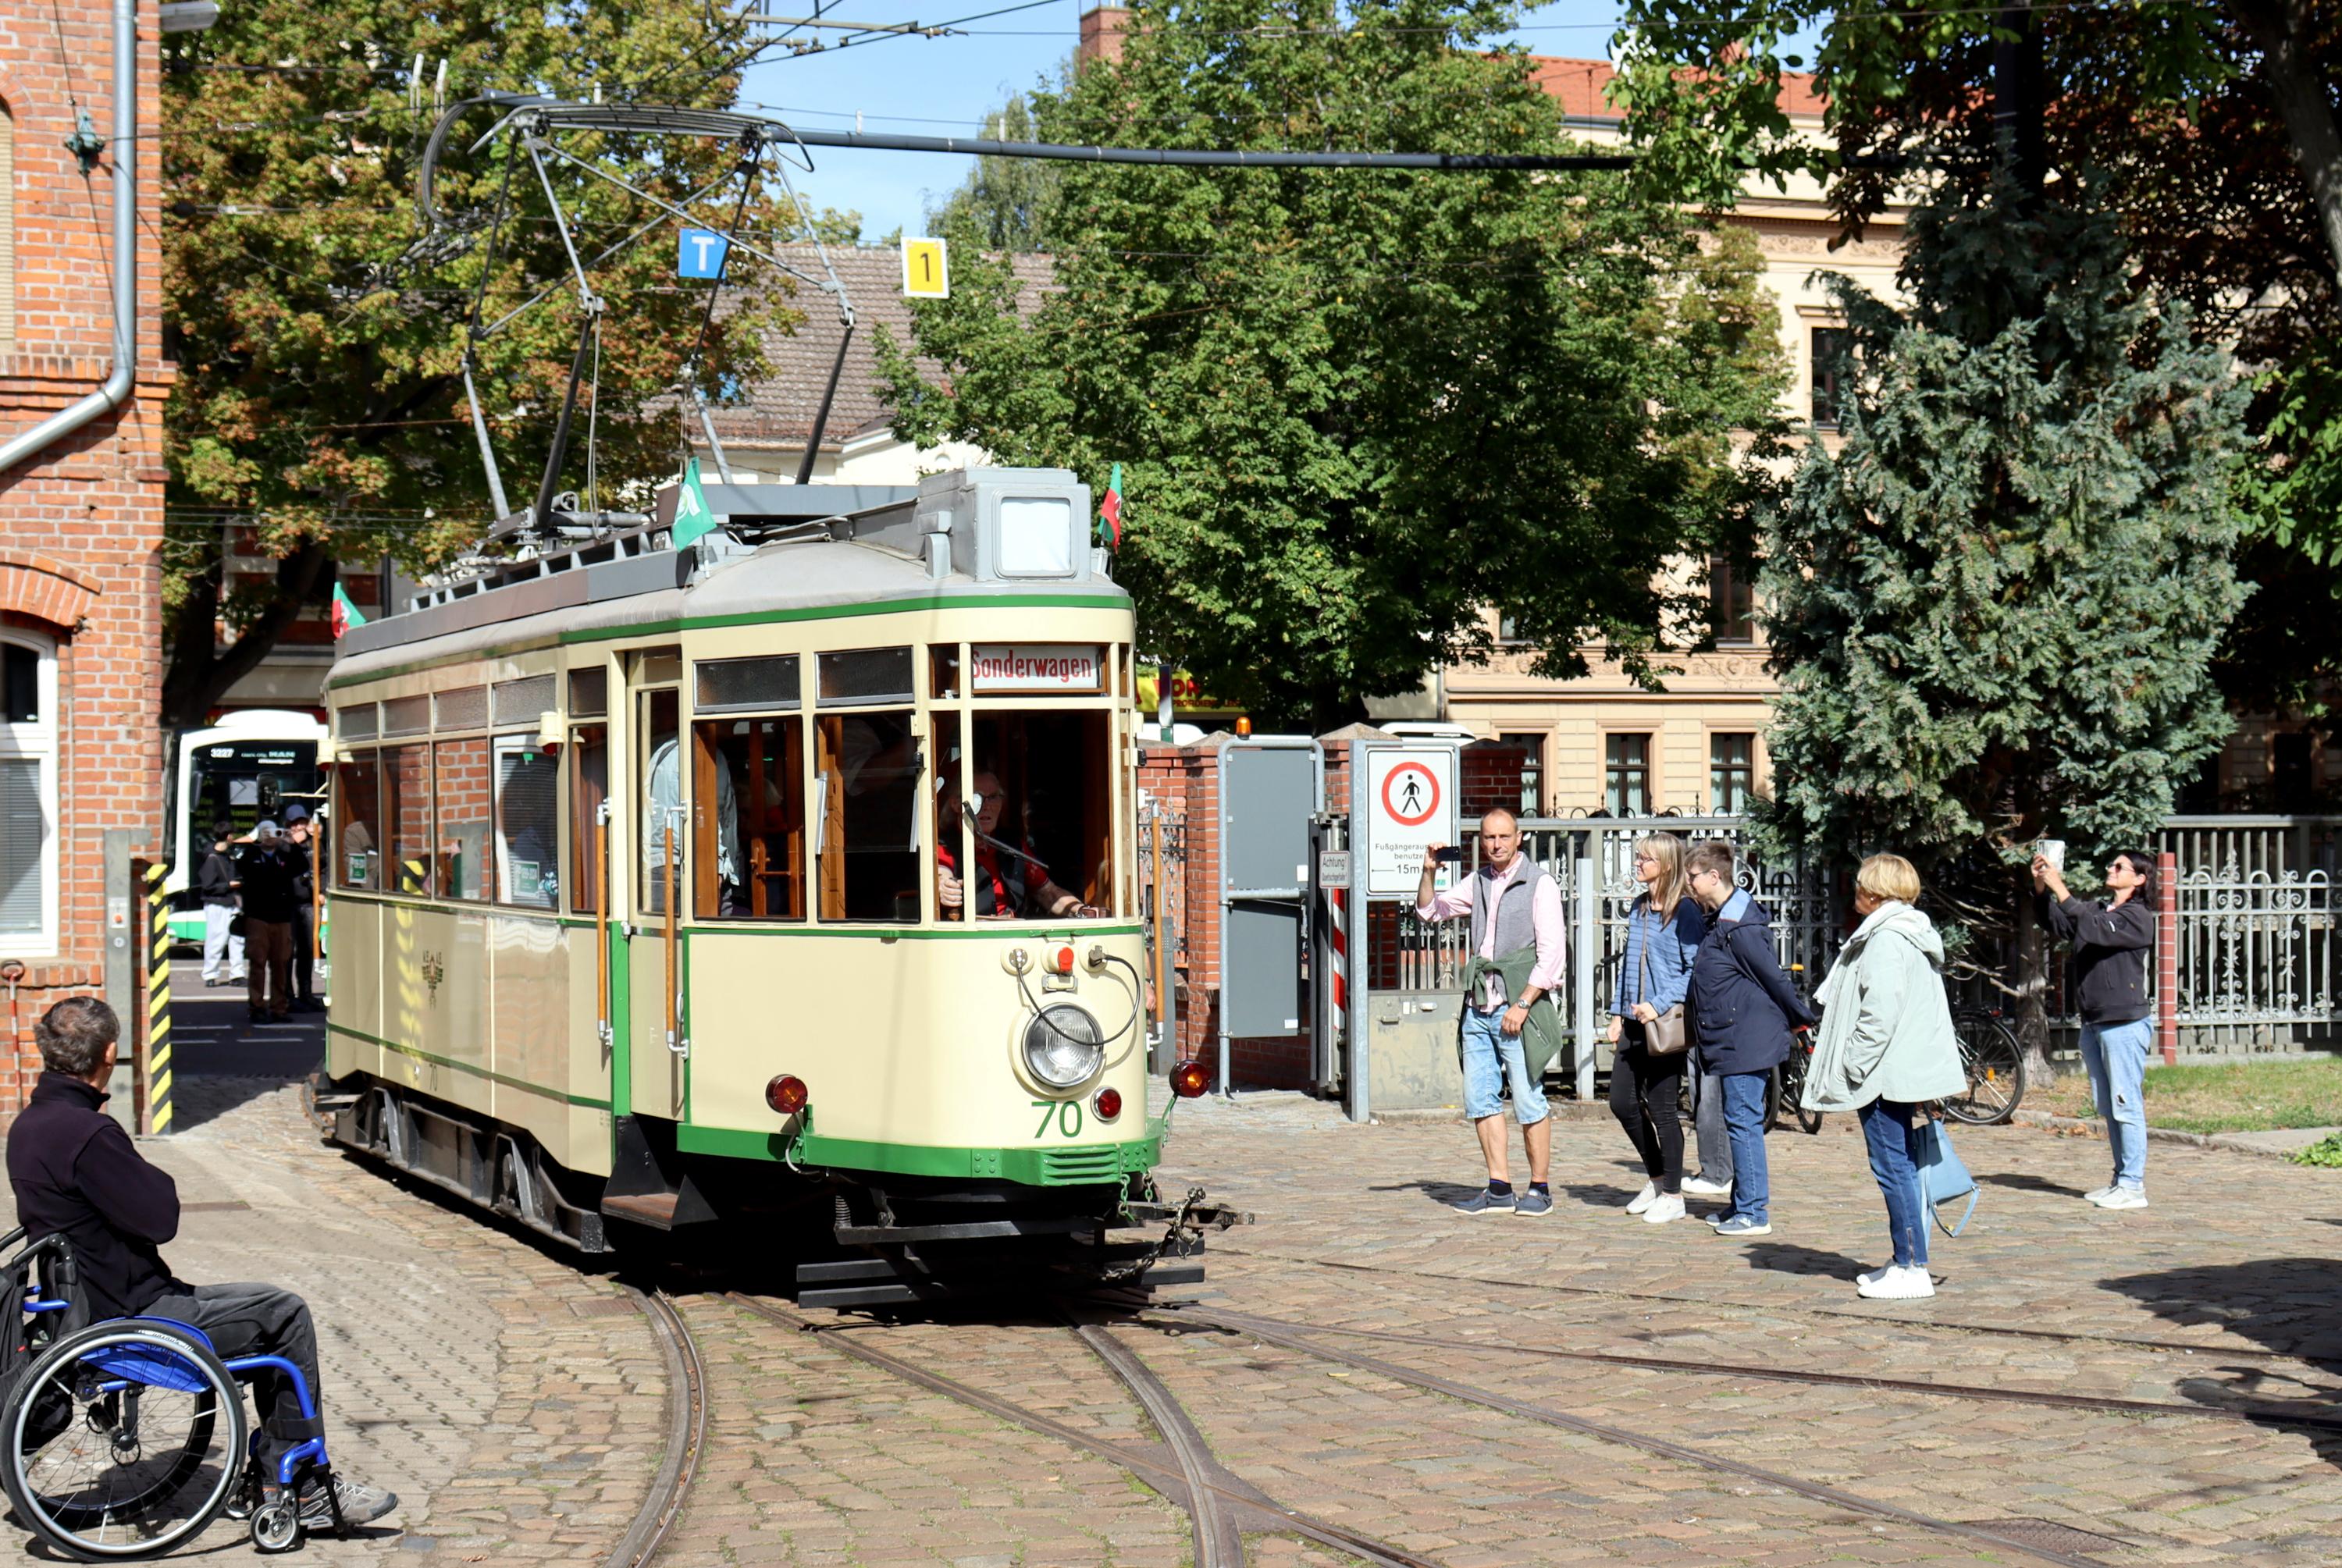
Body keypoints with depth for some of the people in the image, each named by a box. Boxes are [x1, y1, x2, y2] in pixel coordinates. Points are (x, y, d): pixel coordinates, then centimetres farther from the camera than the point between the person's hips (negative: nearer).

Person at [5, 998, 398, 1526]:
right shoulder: (86, 1134, -25)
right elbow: (160, 1219, -23)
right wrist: (160, 1181, -2)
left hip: (85, 1302, 10)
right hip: (125, 1319, -10)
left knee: (273, 1313, 18)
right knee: (285, 1315, 0)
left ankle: (277, 1469, 19)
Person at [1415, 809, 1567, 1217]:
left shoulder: (1539, 884, -4)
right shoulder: (1478, 883, 15)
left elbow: (1552, 953, -10)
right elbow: (1429, 911, 25)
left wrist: (1522, 1004, -15)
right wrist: (1428, 872, 6)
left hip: (1519, 1004, -7)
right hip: (1479, 1004, 7)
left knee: (1528, 1100, -4)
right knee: (1480, 1099, 5)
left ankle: (1540, 1189, 4)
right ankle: (1499, 1189, 11)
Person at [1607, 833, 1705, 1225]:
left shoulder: (1684, 911, -10)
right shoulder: (1639, 907, 14)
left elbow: (1695, 970, -14)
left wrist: (1659, 1005, -22)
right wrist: (1618, 1012, 15)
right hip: (1635, 1022, 8)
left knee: (1662, 1108, -2)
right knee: (1622, 1102, 8)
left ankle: (1672, 1194, 10)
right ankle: (1657, 1177, 26)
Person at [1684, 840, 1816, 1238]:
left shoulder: (1739, 926, -19)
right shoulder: (1721, 919, 13)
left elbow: (1773, 978, -15)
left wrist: (1804, 1020, -6)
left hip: (1747, 1039, -10)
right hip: (1734, 1038, 10)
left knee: (1743, 1120, -7)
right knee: (1740, 1120, 15)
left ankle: (1753, 1213, -4)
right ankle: (1743, 1205, 23)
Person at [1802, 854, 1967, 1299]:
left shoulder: (1886, 939, -16)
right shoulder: (1912, 934, 17)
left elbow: (1880, 1013, -23)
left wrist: (1854, 1066, -18)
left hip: (1886, 1074, -11)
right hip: (1906, 1072, 11)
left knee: (1893, 1167, -8)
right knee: (1902, 1167, 14)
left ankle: (1912, 1268, -7)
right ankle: (1906, 1261, 19)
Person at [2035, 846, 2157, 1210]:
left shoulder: (2138, 917, -8)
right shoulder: (2098, 911, 16)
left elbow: (2096, 930, -22)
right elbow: (2060, 926, 9)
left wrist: (2061, 890, -24)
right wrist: (2041, 890, -5)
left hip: (2125, 1024, -8)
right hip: (2094, 1024, 8)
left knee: (2127, 1106, -7)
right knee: (2109, 1109, 12)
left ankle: (2133, 1186, -5)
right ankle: (2121, 1179, 18)